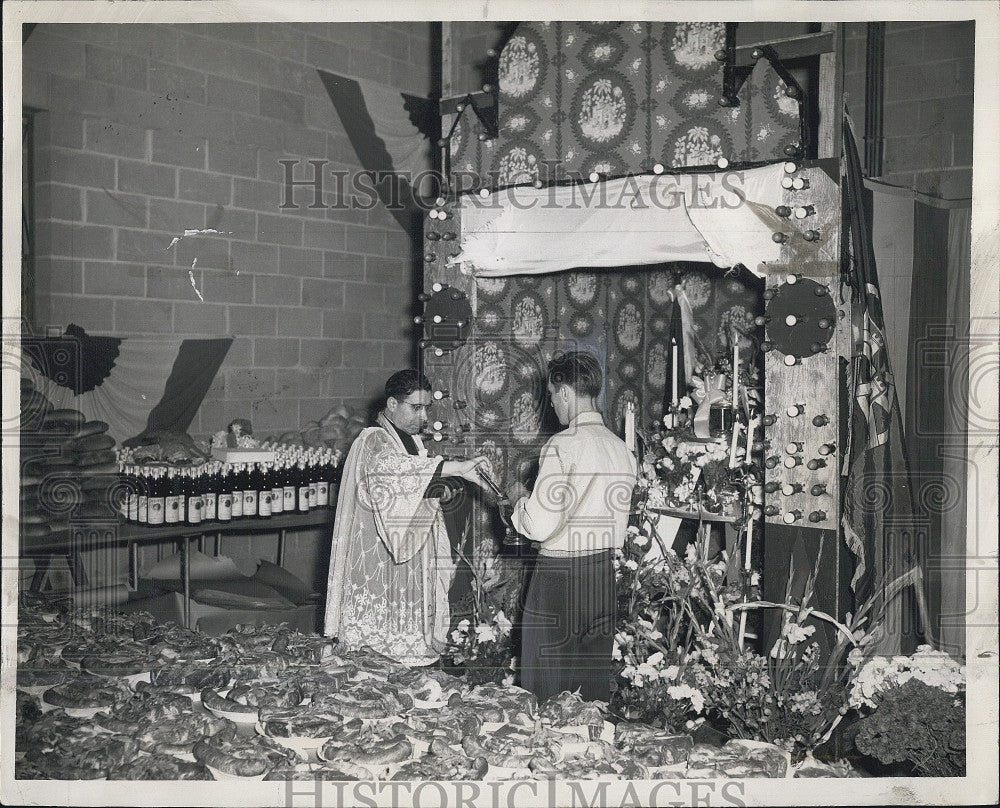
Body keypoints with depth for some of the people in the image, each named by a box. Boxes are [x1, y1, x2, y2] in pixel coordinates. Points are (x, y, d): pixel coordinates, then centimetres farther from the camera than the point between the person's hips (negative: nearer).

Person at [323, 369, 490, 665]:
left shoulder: (414, 443, 17)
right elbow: (388, 465, -35)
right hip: (378, 563, -8)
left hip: (411, 560, 8)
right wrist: (455, 467, -41)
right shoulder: (372, 441, -11)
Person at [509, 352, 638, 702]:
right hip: (605, 574, 7)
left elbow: (540, 525, -19)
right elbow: (619, 523, 12)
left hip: (559, 574, -7)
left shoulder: (562, 445, -14)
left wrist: (519, 506, 0)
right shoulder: (623, 449, 6)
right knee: (594, 687, 16)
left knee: (545, 689, 3)